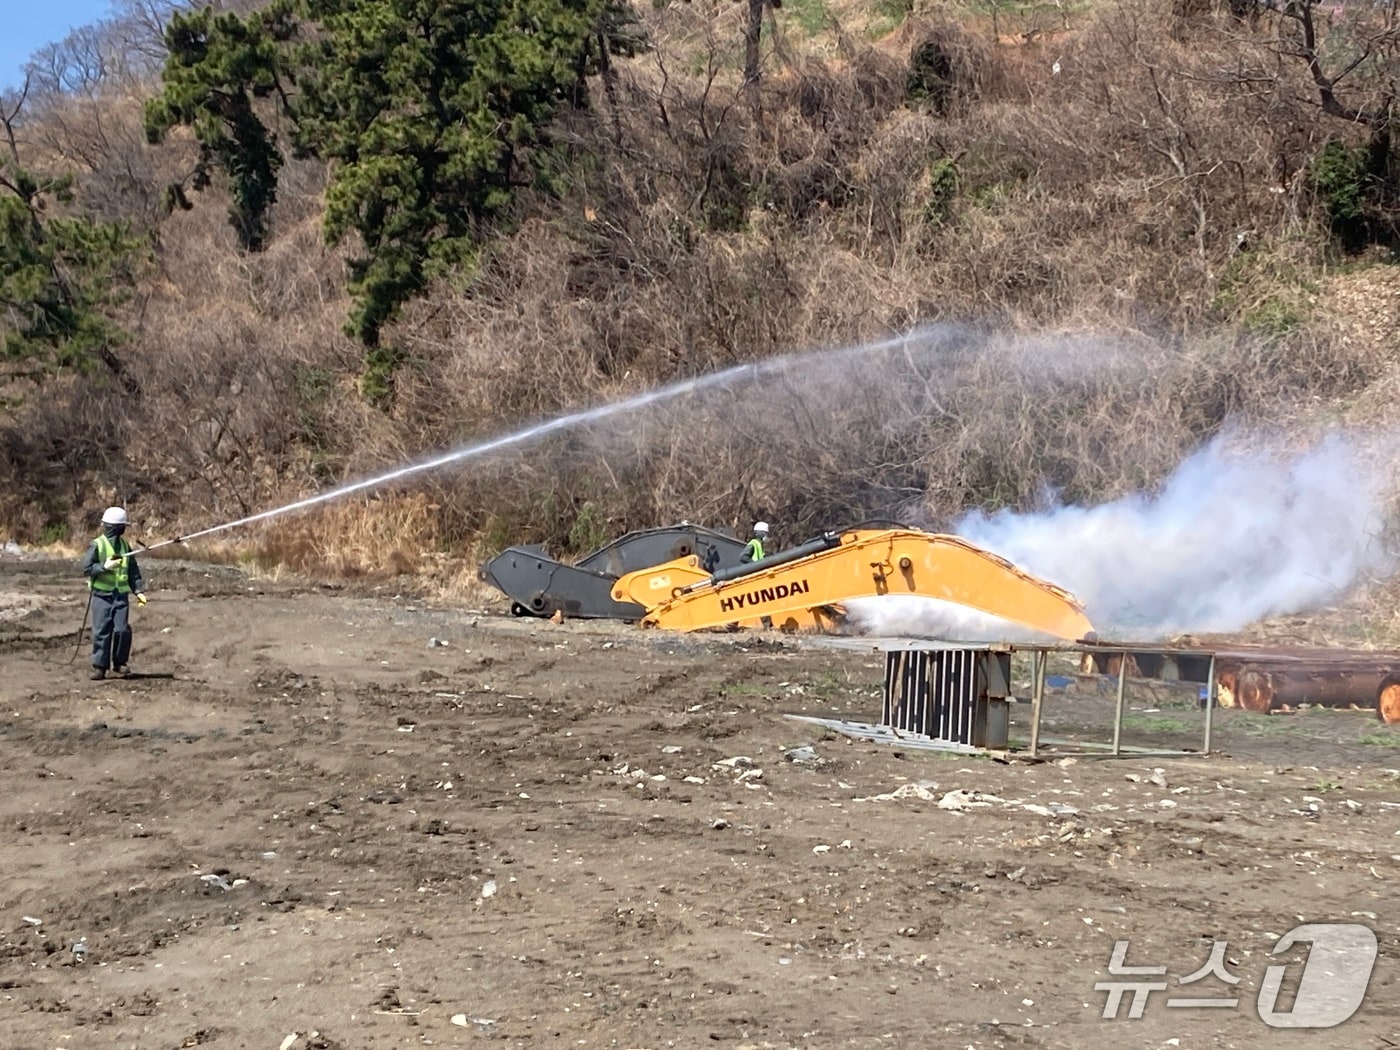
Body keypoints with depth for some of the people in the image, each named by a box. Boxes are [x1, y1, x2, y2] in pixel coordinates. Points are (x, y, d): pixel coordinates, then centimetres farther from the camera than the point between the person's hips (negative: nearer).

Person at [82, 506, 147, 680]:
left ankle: (119, 662, 10)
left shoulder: (125, 546, 12)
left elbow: (133, 571, 15)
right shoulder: (97, 545, -3)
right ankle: (99, 666, 4)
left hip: (121, 595, 4)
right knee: (102, 631, -3)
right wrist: (104, 567, -20)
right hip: (102, 595, -4)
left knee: (122, 629, -6)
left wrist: (138, 590, 4)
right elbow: (86, 568, -6)